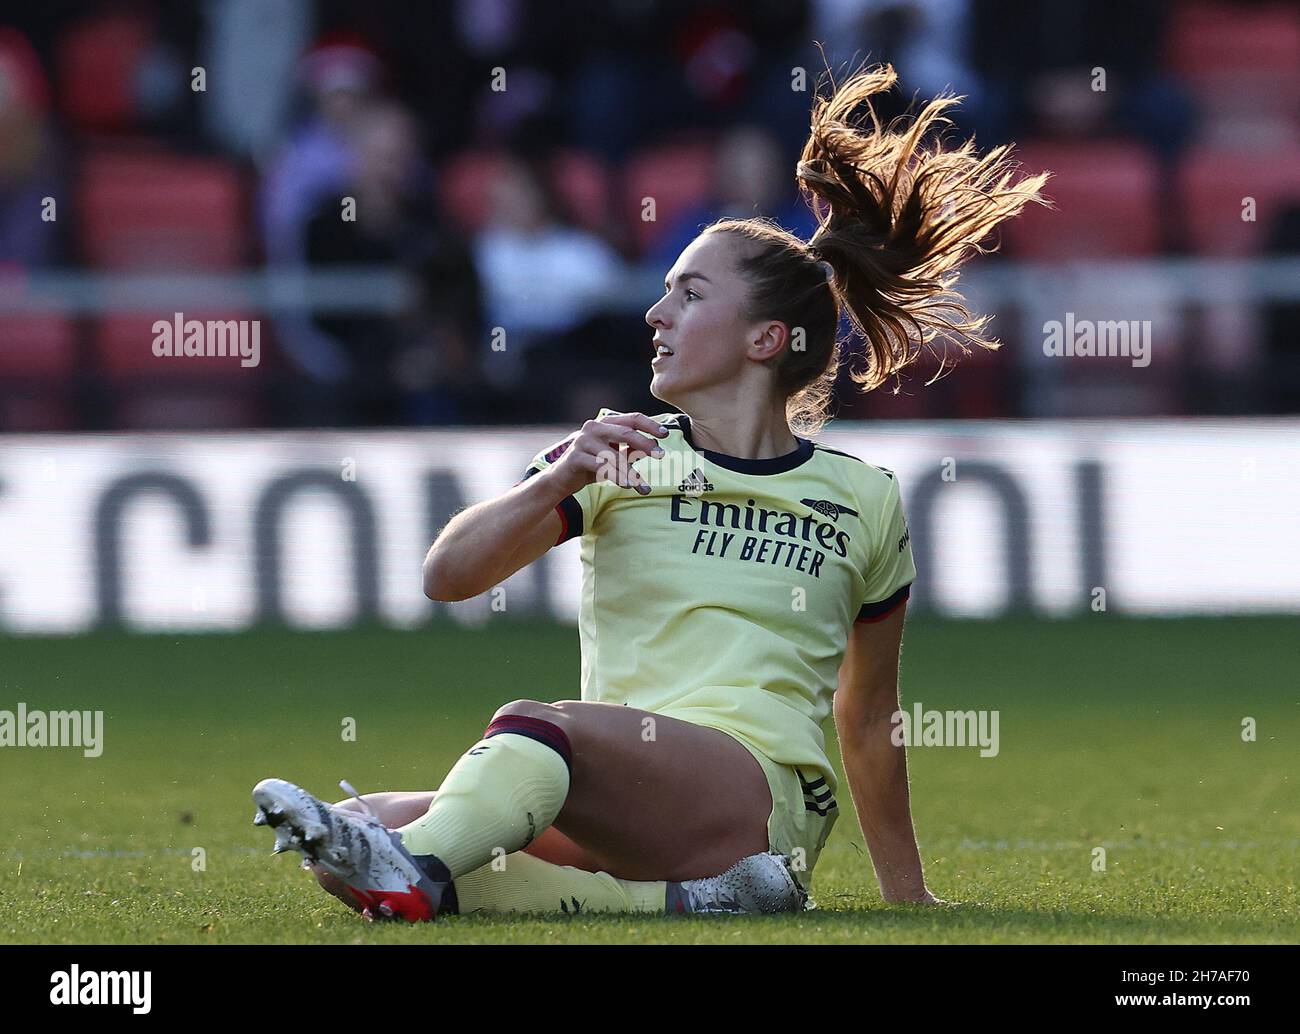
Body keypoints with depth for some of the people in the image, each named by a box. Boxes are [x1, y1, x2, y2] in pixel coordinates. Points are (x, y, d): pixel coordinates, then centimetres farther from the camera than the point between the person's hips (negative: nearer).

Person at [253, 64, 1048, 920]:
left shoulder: (864, 500, 14)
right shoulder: (619, 460, 18)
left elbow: (869, 720, 23)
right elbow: (447, 576, 4)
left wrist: (907, 895, 26)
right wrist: (564, 480, -12)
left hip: (765, 803, -4)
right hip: (615, 818, 4)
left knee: (536, 726, -35)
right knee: (372, 822, -25)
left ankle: (410, 877, -64)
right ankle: (683, 900, -33)